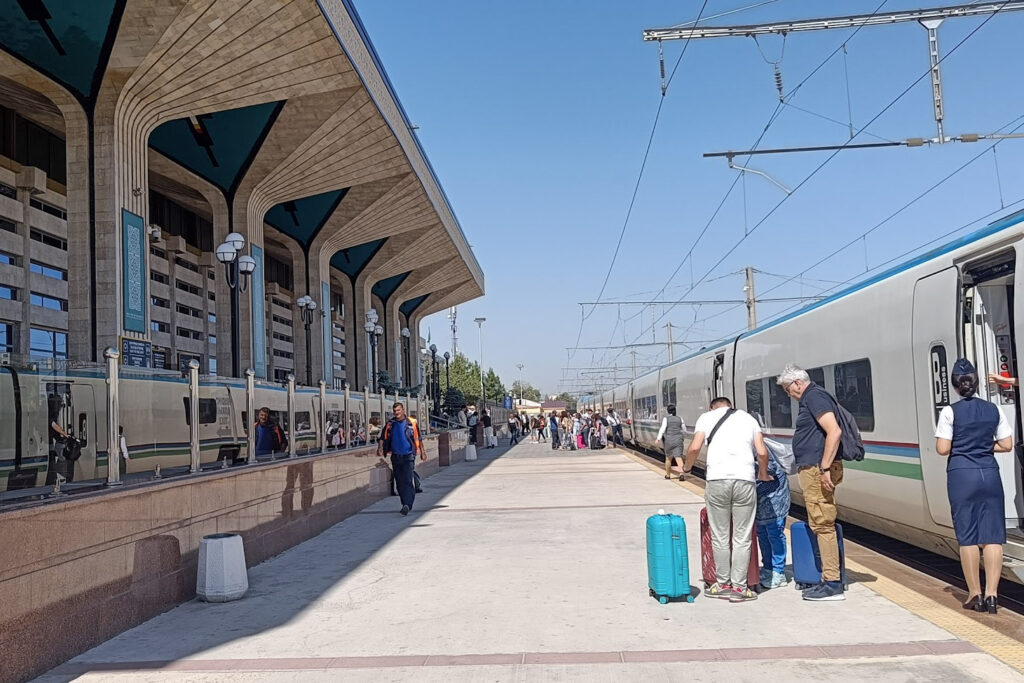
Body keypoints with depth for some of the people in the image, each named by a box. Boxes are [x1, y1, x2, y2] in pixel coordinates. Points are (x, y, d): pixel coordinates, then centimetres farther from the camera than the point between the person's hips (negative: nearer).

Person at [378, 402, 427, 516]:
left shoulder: (411, 423, -1)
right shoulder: (390, 424, 6)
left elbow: (418, 439, 7)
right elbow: (383, 438, 7)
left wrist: (422, 452, 10)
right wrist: (380, 448, -11)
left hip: (408, 456, -4)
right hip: (395, 456, 4)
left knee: (407, 480, -14)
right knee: (399, 482, 9)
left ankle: (407, 505, -18)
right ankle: (406, 504, 20)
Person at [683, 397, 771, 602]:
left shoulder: (707, 416, 15)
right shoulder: (749, 418, 21)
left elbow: (695, 448, 0)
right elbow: (762, 452, 9)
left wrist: (687, 467, 18)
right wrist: (763, 474, 27)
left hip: (717, 479, -1)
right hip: (745, 479, 2)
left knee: (720, 537, 10)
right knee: (742, 538, 8)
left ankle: (723, 584, 18)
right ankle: (739, 587, 12)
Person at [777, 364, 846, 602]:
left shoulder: (815, 397, -12)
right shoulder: (811, 398, 20)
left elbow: (834, 431, -24)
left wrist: (825, 468, -24)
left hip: (817, 471, -11)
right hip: (811, 471, 11)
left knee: (822, 525, -7)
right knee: (820, 525, 13)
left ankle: (833, 584, -3)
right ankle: (829, 580, 18)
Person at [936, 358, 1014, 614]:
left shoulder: (950, 412, -7)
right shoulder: (993, 410, 3)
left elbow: (942, 449, -10)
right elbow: (1007, 445, 6)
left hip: (962, 475, -3)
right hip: (990, 474, 3)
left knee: (967, 536, 4)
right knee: (992, 535, 5)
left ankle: (975, 594, 9)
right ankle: (992, 593, 2)